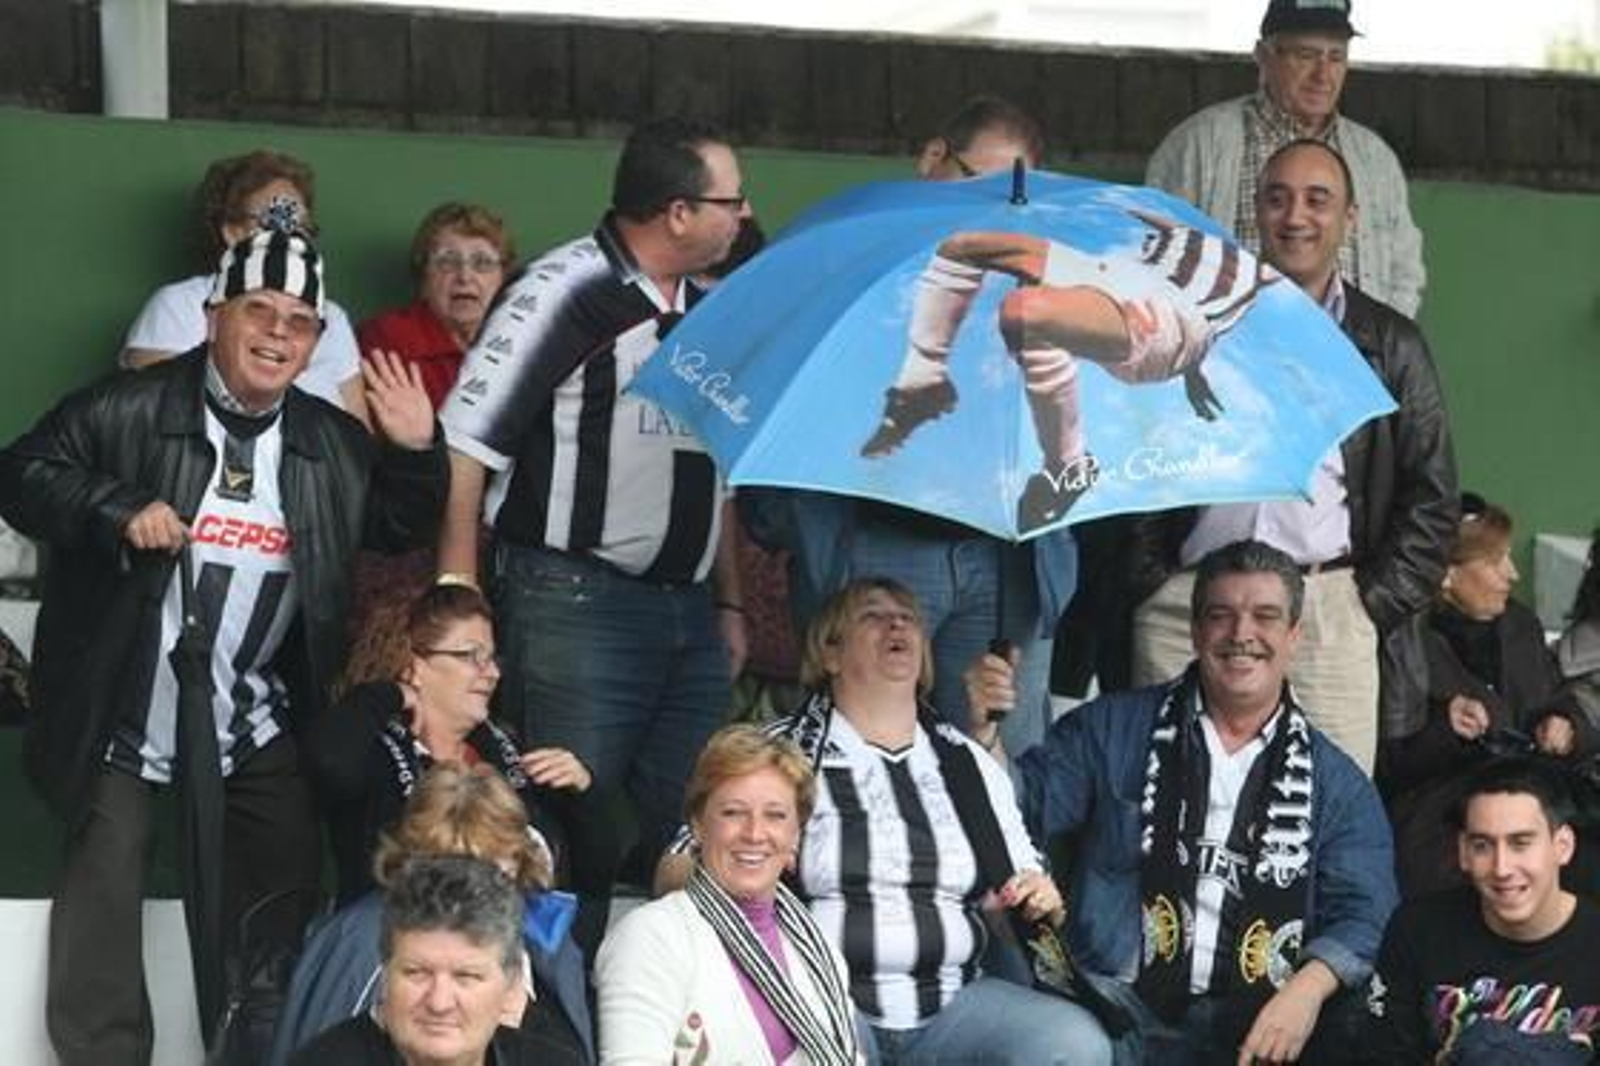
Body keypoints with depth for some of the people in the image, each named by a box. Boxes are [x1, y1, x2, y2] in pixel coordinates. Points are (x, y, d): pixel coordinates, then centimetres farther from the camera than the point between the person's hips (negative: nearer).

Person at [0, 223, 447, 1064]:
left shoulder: (333, 445, 7)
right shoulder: (129, 411, -9)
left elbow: (396, 532, 15)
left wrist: (416, 455, -2)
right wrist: (118, 512, -23)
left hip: (256, 731, 4)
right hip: (125, 722, -4)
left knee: (282, 897, 10)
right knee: (103, 900, 1)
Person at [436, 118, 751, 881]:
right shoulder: (563, 292, -10)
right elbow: (463, 446, -12)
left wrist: (728, 603, 21)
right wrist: (457, 600, -16)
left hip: (688, 610, 8)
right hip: (576, 603, -7)